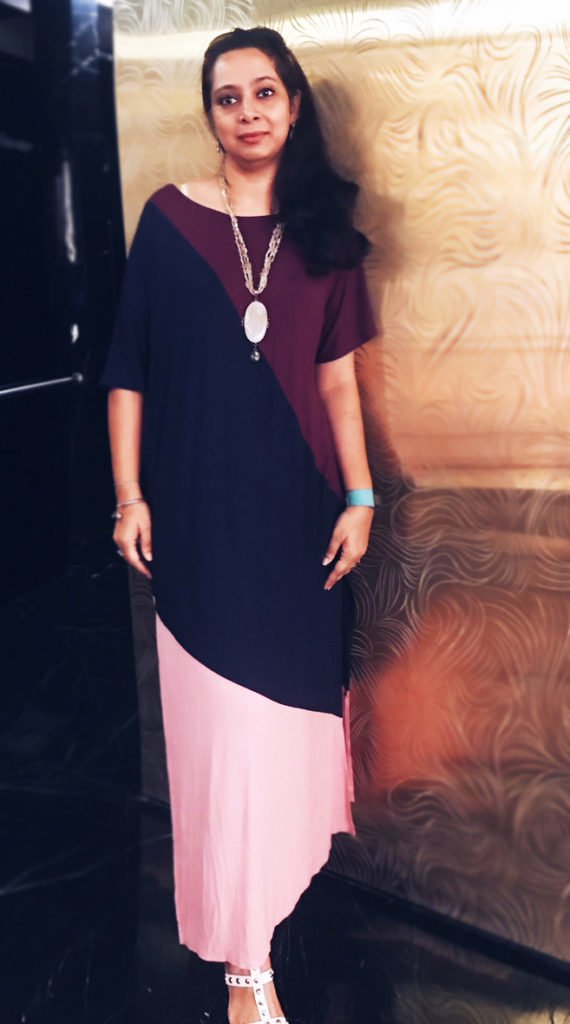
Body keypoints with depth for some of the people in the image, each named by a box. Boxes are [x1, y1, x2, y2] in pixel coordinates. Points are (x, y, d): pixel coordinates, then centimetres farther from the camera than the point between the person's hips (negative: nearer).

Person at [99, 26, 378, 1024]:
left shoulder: (322, 231, 7)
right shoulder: (169, 217, 1)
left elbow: (336, 377, 5)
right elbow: (129, 368, 0)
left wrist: (359, 499, 1)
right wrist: (130, 494, -5)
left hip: (298, 504, 3)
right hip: (201, 505, -2)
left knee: (290, 695, 13)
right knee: (225, 717, 0)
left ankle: (284, 858, 39)